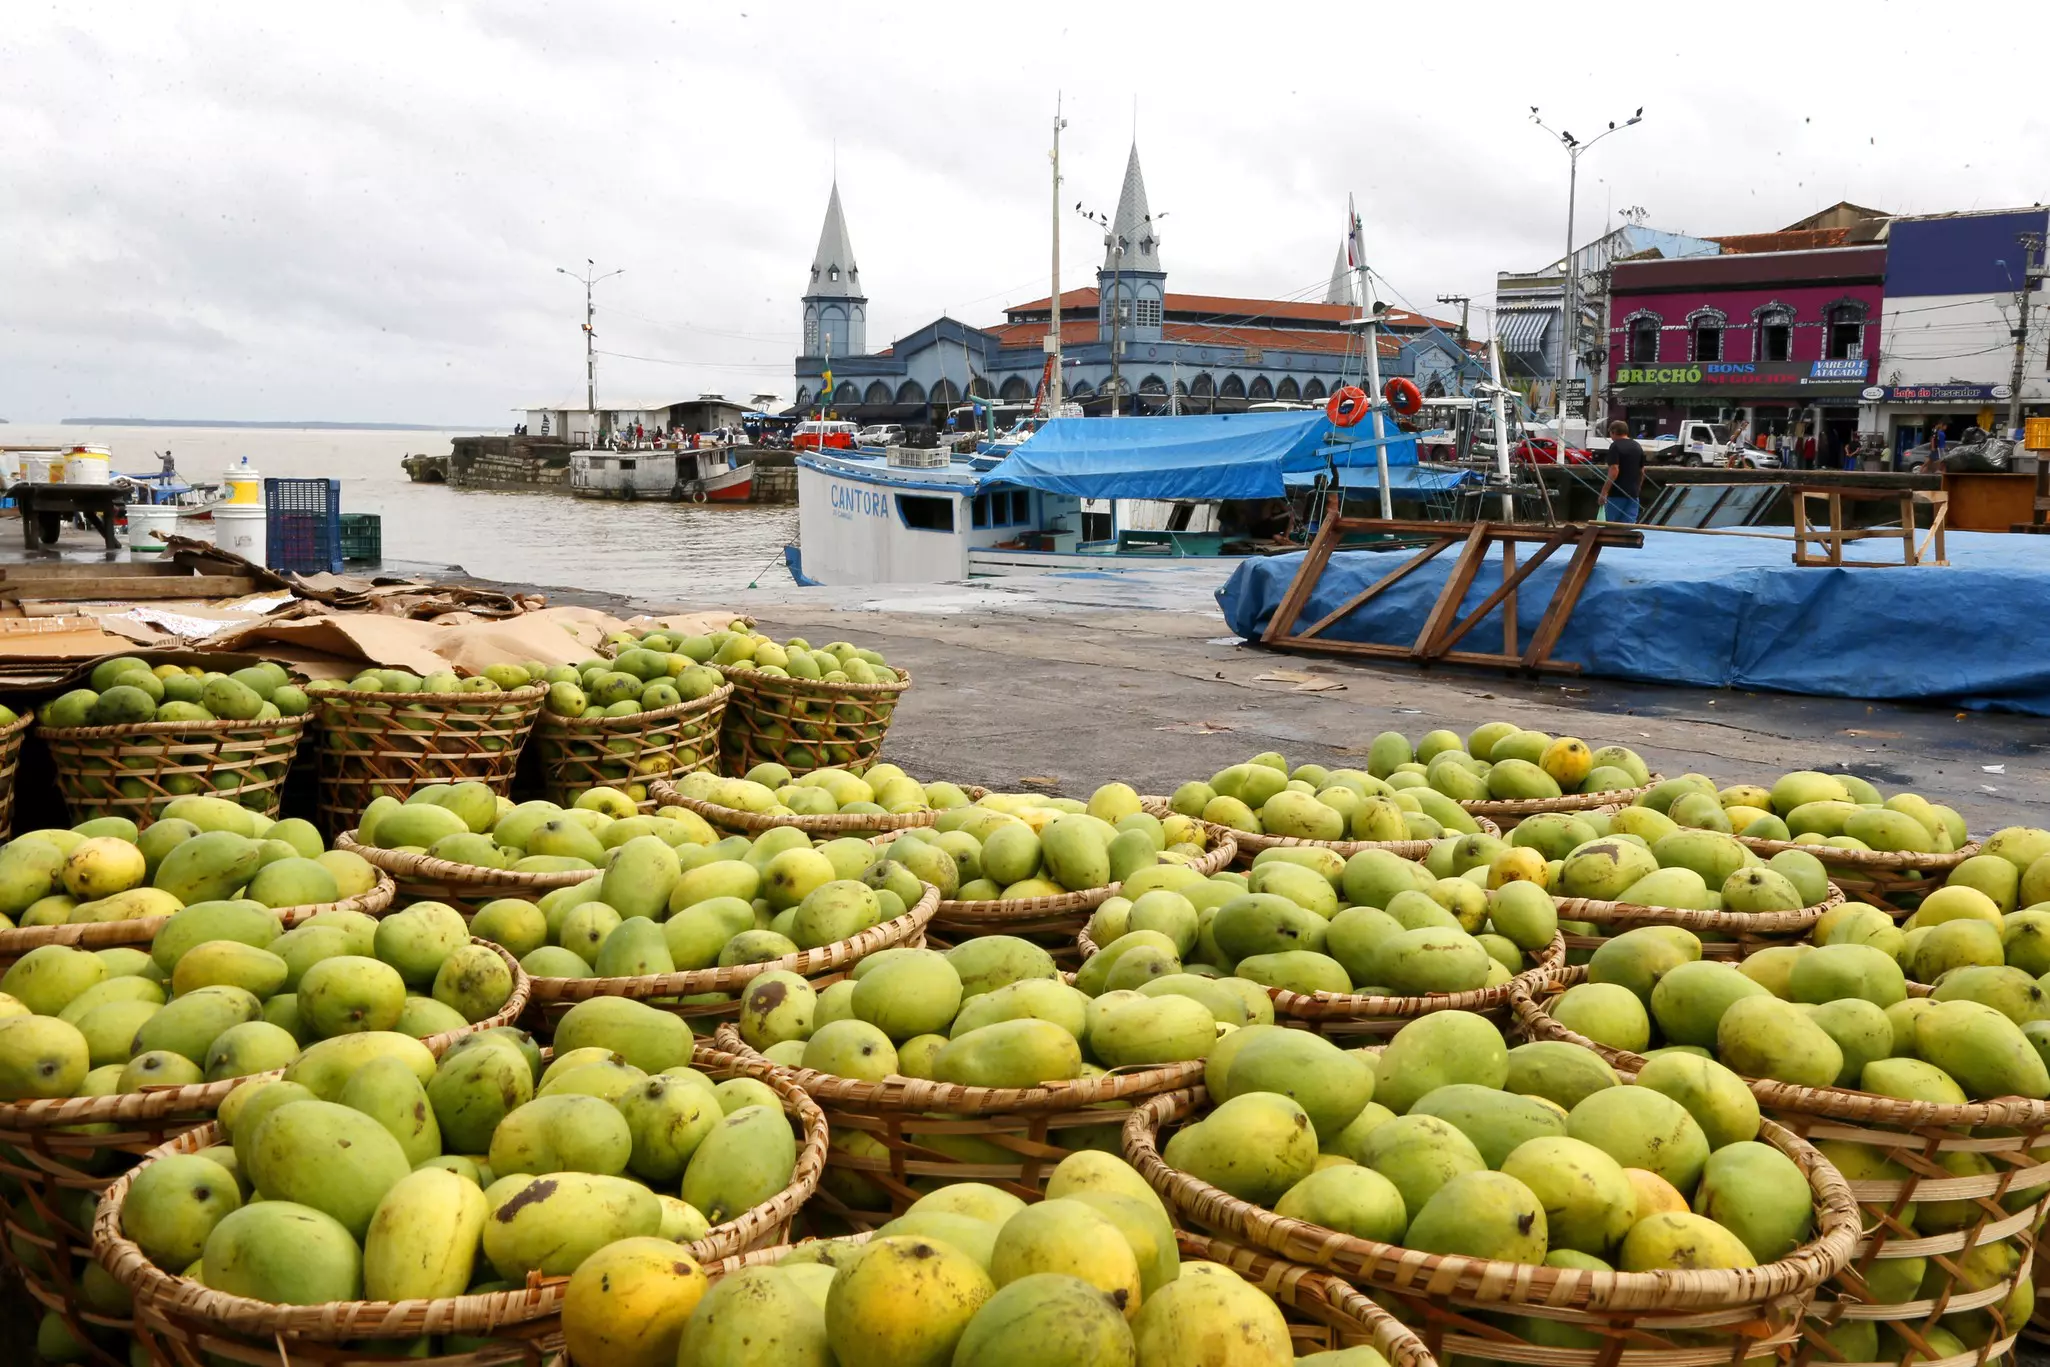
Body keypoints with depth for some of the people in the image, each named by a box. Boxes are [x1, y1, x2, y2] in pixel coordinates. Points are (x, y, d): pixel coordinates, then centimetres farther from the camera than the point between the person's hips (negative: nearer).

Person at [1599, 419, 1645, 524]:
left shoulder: (1615, 446, -10)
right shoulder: (1638, 447, 13)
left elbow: (1614, 471, -18)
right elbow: (1642, 472, 17)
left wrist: (1604, 492, -17)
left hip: (1617, 494, -6)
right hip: (1633, 494, 6)